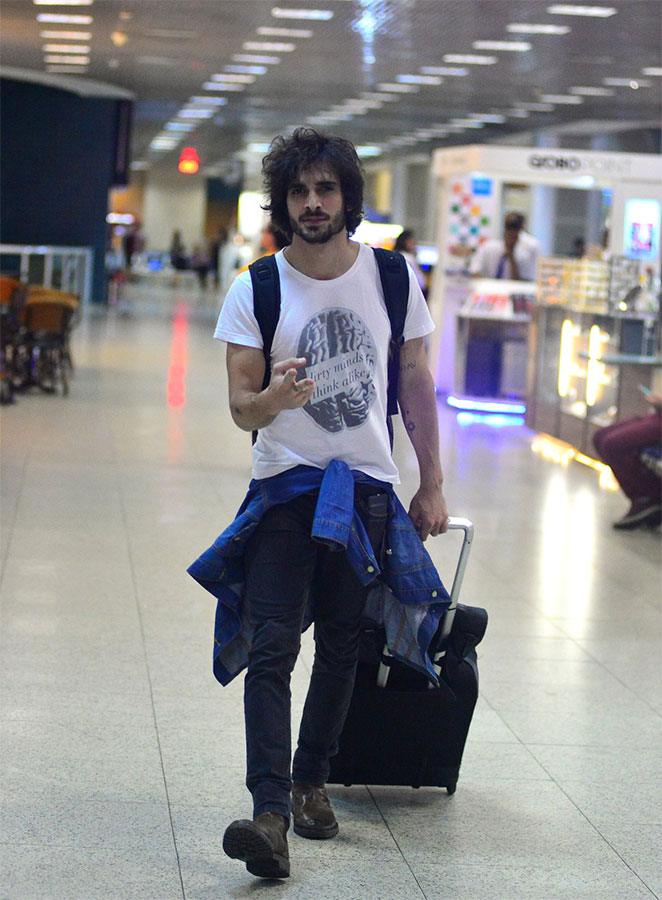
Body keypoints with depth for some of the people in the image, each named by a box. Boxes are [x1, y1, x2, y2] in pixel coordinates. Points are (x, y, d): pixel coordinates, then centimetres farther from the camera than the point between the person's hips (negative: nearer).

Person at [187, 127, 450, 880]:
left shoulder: (393, 278, 1)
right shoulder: (255, 292, -5)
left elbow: (416, 384, 9)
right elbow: (241, 408, -7)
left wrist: (432, 484, 8)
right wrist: (275, 397, -31)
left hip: (368, 488, 2)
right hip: (285, 487, -2)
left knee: (341, 648, 10)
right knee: (270, 648, -14)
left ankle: (311, 781, 28)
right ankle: (270, 813, -19)